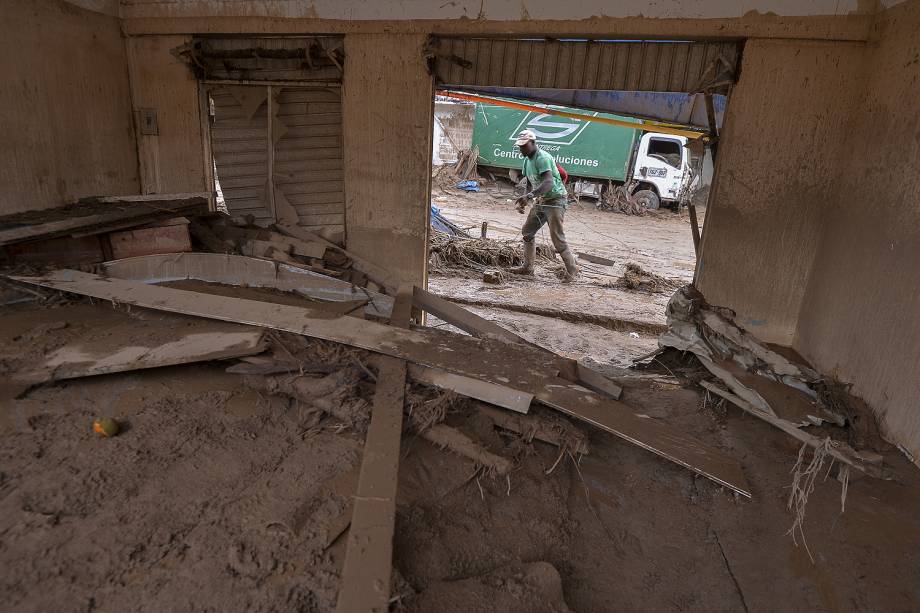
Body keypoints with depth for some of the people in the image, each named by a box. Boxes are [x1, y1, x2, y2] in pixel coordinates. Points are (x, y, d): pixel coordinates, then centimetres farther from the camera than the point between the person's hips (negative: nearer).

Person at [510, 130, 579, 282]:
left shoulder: (542, 158, -21)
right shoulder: (527, 160, 9)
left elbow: (548, 182, -35)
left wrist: (529, 196, -46)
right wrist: (523, 202, 4)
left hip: (555, 200, -10)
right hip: (541, 201, 10)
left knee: (557, 237, -12)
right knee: (527, 231, 11)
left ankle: (572, 270, 0)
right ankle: (528, 267, 21)